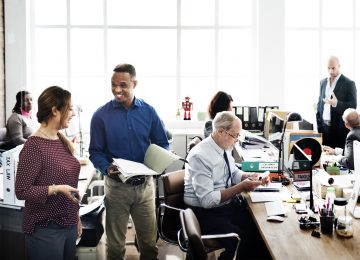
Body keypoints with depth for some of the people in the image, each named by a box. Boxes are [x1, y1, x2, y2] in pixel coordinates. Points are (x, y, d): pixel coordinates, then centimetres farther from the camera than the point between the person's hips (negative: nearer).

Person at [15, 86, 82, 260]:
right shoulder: (34, 146, -16)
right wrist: (56, 189, -26)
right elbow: (21, 191, -16)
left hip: (68, 225, 7)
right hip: (45, 229, -7)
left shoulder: (62, 140, 7)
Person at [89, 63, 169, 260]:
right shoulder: (101, 115, -7)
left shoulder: (148, 111, -1)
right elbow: (95, 152, -4)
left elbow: (162, 144, 7)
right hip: (117, 185, -2)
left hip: (145, 184, 2)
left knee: (149, 240, 14)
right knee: (116, 243, 12)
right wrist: (107, 168, -23)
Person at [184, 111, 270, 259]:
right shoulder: (200, 156, -22)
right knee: (241, 240, -28)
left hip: (229, 203, 8)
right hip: (206, 212, -8)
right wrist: (241, 187, -24)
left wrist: (249, 177, -3)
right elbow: (207, 200, -25)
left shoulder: (225, 147, 2)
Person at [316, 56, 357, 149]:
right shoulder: (323, 82, 13)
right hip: (324, 126, 5)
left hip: (340, 128, -4)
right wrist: (319, 124, 10)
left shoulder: (349, 84, -4)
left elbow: (353, 106, -8)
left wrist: (337, 103, -25)